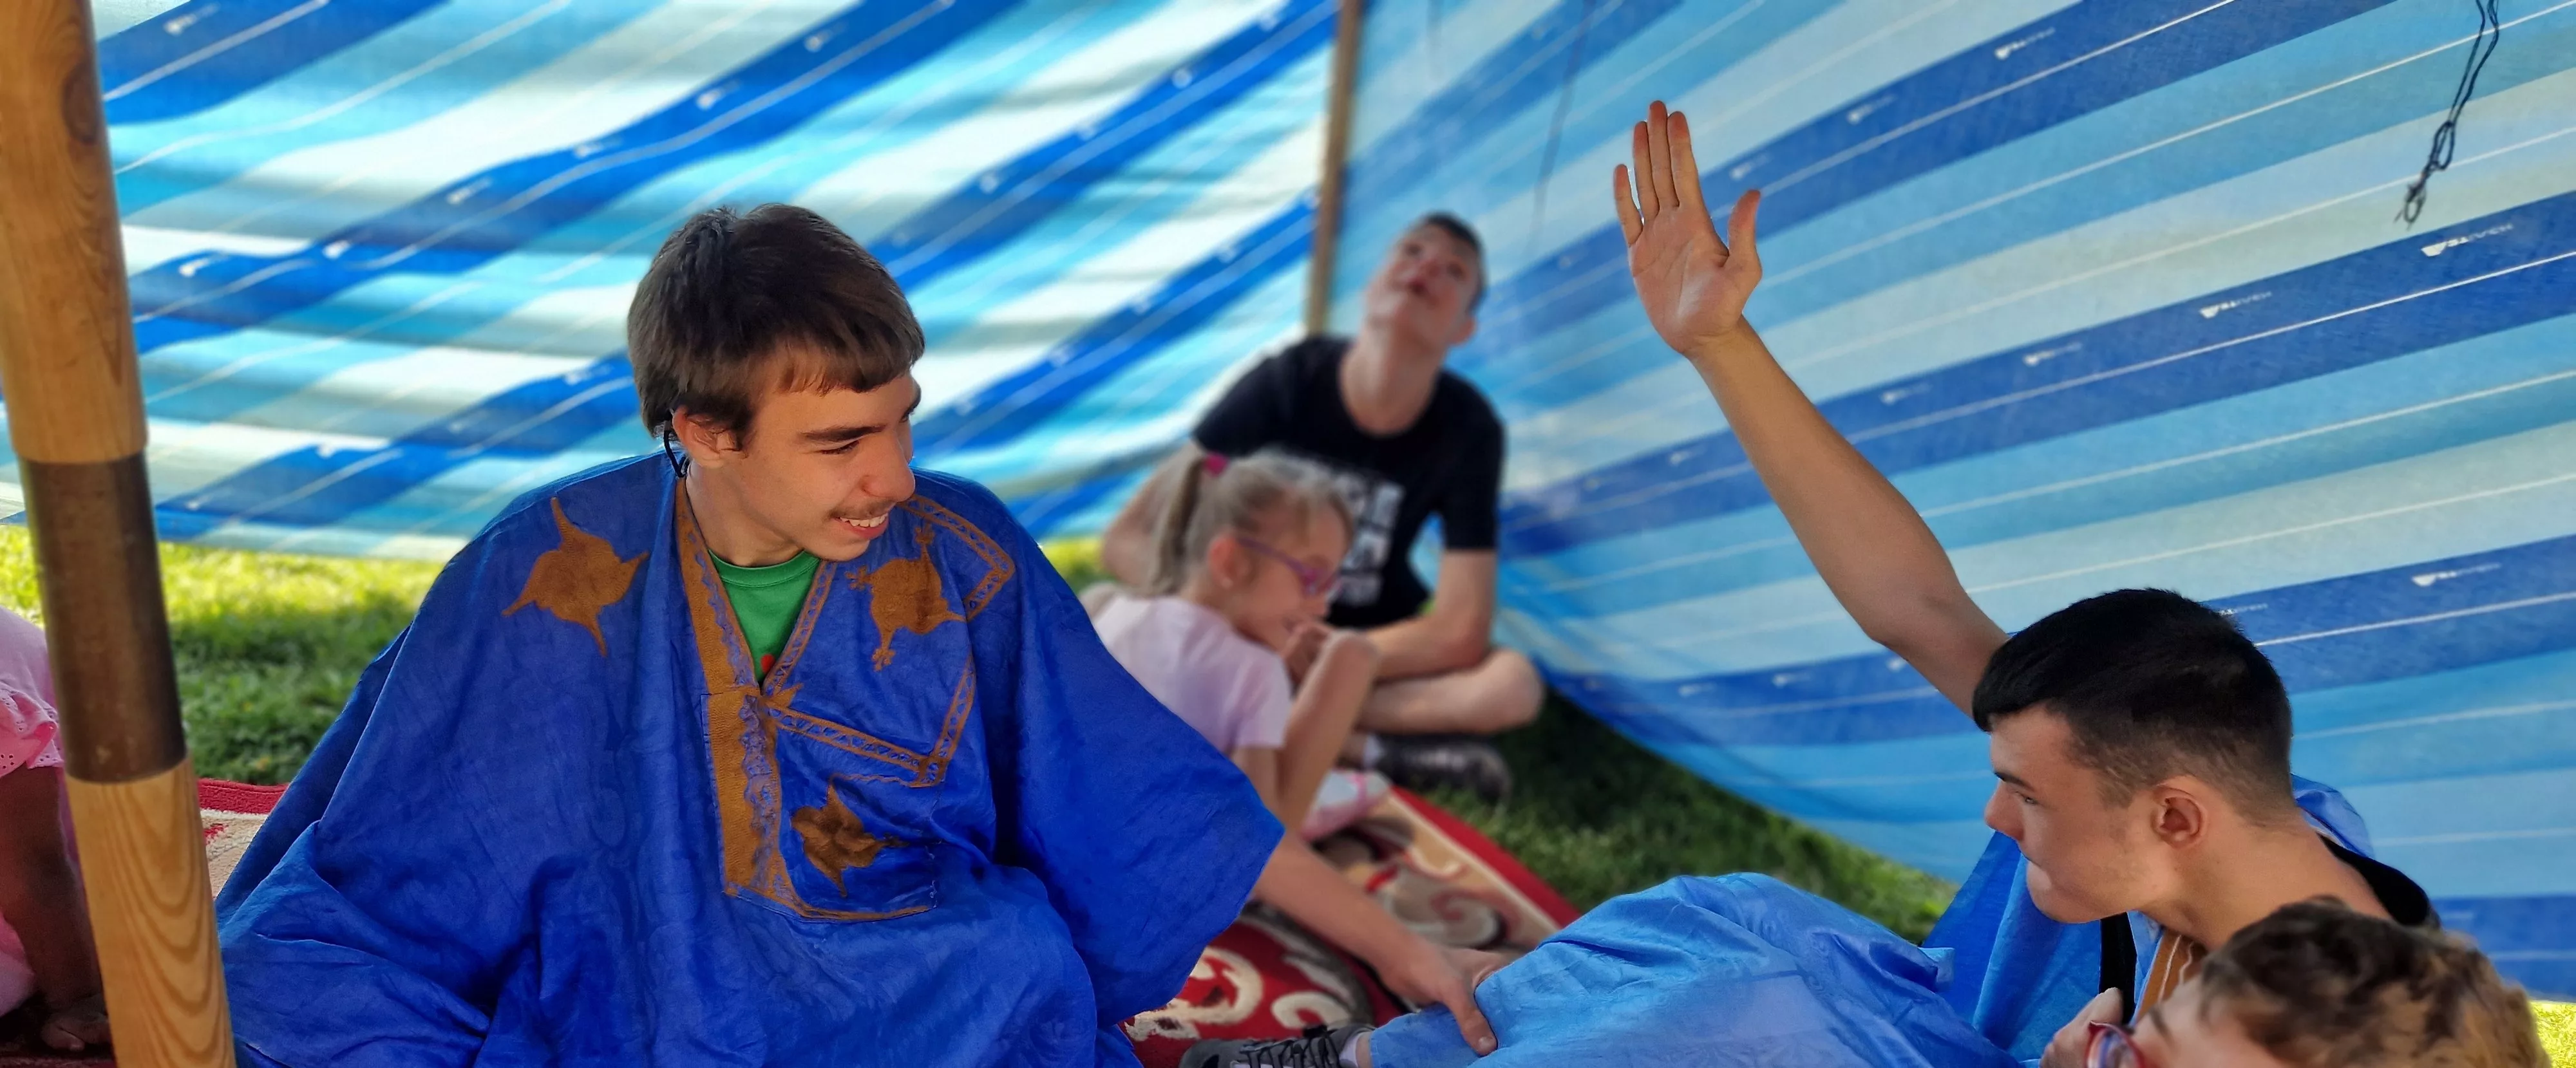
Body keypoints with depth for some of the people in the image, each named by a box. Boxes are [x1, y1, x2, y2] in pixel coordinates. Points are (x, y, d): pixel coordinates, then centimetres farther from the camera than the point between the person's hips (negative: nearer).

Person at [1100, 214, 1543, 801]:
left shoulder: (1468, 427, -17)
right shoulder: (1289, 379, -20)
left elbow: (1461, 634, -19)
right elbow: (1127, 539, -20)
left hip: (1371, 645, 1)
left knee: (1513, 683, -28)